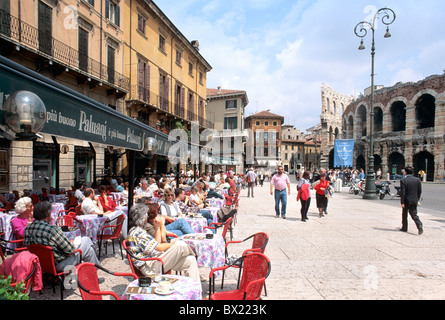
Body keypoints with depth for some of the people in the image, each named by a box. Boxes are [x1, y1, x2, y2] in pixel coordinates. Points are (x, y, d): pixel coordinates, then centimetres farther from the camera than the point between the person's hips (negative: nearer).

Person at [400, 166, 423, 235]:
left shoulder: (403, 180, -14)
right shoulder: (417, 180, 0)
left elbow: (402, 193, -16)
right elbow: (420, 191, 5)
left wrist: (402, 202, -12)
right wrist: (417, 199, 18)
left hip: (406, 201, -3)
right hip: (414, 201, 3)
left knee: (404, 214, 12)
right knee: (414, 214, 9)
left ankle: (404, 228, 22)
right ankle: (419, 225, -14)